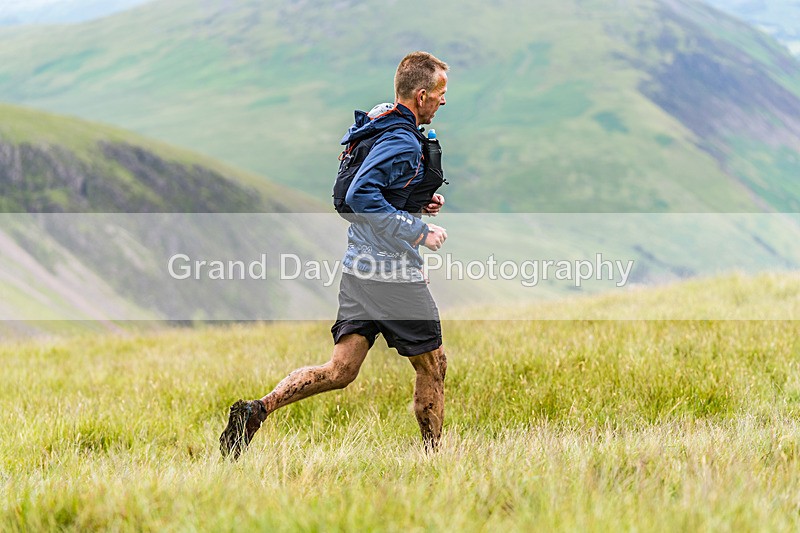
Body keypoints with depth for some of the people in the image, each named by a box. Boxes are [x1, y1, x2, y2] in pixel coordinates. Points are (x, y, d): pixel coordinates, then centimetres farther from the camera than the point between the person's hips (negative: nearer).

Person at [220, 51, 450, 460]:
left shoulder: (373, 127, 13)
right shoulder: (403, 142, -17)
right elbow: (360, 197, -28)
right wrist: (418, 231, -23)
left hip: (358, 268, 8)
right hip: (395, 276, -8)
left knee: (340, 371, 5)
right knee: (432, 367, 10)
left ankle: (259, 409, -11)